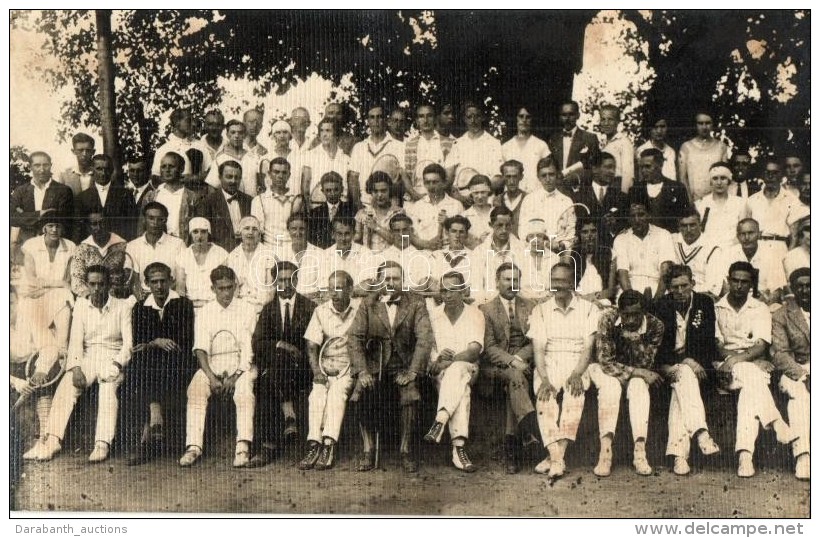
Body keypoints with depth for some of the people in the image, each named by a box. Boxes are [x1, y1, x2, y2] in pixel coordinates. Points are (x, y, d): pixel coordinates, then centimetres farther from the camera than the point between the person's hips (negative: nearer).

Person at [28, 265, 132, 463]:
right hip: (87, 358, 3)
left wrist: (117, 365, -19)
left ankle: (103, 443, -42)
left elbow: (128, 342, -2)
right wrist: (76, 368, -13)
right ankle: (52, 439, -34)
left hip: (112, 358, -3)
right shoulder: (81, 305, 12)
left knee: (108, 387, -33)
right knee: (66, 387, -26)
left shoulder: (122, 306, 5)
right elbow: (76, 340, 3)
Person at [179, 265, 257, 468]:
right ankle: (193, 446, -30)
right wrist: (211, 377, -16)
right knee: (196, 389, -27)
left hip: (240, 366, -2)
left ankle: (243, 447, -38)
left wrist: (234, 376, -16)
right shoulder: (204, 313, 10)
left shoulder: (246, 310, 4)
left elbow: (249, 350, -2)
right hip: (212, 366, 2)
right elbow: (201, 349, 0)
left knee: (244, 390, -32)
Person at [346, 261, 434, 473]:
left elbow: (425, 338, -6)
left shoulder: (416, 305, 5)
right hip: (375, 366, 1)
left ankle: (407, 450, -16)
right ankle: (368, 451, -14)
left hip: (404, 366, -1)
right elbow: (354, 338, 1)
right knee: (362, 395, -28)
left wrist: (412, 371, -18)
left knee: (410, 393, -31)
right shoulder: (367, 307, 10)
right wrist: (361, 371, -13)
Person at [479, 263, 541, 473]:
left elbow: (536, 343, 8)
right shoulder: (486, 309, 8)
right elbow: (489, 346, -2)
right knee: (516, 376, -34)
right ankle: (532, 429, -44)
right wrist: (511, 361, -18)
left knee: (514, 383, -31)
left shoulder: (531, 307, 16)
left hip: (523, 363, 1)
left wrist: (519, 358, -11)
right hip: (495, 366, -1)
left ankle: (511, 451, -31)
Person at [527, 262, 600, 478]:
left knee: (575, 394, -33)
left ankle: (554, 457, -32)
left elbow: (588, 347, 2)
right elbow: (538, 348, 3)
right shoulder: (540, 310, 13)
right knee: (544, 398, -30)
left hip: (577, 364, -1)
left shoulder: (588, 309, 11)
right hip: (548, 365, 1)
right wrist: (544, 379, -14)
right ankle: (557, 458, -35)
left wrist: (576, 374, -16)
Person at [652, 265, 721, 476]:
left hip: (699, 364, 1)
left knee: (680, 387, -31)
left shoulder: (705, 303, 6)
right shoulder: (661, 306, 2)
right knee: (685, 375, -35)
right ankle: (701, 433, -52)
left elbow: (707, 341, 2)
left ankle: (678, 452, -42)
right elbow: (659, 346, -4)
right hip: (670, 365, -1)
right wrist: (685, 360, -18)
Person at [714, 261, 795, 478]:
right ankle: (776, 423, -34)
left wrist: (737, 358, -21)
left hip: (755, 365, 1)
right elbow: (716, 347, 2)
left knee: (751, 386, -35)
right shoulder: (716, 309, 10)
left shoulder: (760, 309, 11)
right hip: (726, 367, -1)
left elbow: (761, 346, -3)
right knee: (752, 376, -37)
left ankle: (744, 453, -45)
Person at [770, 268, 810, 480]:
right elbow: (779, 354, -1)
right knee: (799, 393, -33)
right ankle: (803, 455, -43)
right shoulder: (781, 316, 9)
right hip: (798, 370, 0)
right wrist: (803, 375, -17)